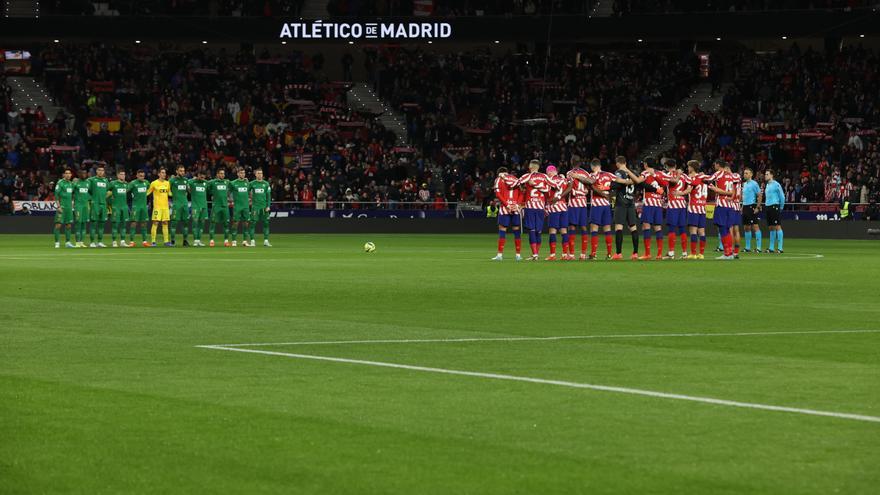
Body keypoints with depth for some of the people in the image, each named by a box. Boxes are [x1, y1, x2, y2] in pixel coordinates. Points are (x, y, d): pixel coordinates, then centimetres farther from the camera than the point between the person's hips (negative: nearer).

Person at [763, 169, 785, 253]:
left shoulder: (776, 184, -8)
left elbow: (782, 197, -8)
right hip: (768, 207, 9)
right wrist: (766, 204, 17)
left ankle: (779, 248, -11)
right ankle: (771, 248, 13)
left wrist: (781, 207, -5)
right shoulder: (767, 185, 16)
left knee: (777, 226, -9)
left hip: (775, 207, -9)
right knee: (771, 228, 10)